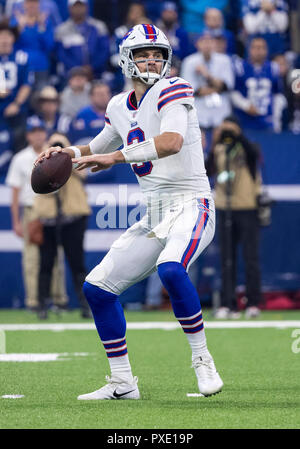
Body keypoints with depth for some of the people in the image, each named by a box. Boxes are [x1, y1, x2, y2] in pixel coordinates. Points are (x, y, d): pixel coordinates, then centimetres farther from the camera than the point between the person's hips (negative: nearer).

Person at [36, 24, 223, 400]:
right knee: (97, 287, 5)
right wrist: (67, 153, 10)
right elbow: (100, 149, 30)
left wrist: (116, 156, -26)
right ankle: (122, 383, 14)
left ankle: (202, 361, -19)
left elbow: (172, 142, -28)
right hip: (153, 219, 8)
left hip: (189, 206, -8)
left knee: (170, 269, -36)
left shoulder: (172, 92, -9)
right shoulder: (120, 107, 13)